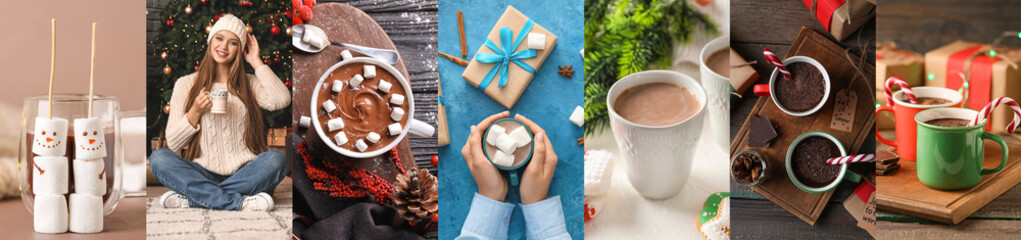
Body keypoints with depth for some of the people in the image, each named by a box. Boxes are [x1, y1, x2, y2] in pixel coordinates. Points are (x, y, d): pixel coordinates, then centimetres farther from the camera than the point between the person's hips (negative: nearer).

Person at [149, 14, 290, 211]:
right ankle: (238, 202, -33)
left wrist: (256, 61, 0)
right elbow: (173, 143, 7)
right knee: (158, 157, -25)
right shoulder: (186, 84, 11)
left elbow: (282, 100, -11)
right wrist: (195, 112, -9)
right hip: (203, 175, 0)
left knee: (276, 159, -30)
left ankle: (191, 199, -29)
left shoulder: (249, 84, 12)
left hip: (243, 175, 0)